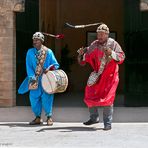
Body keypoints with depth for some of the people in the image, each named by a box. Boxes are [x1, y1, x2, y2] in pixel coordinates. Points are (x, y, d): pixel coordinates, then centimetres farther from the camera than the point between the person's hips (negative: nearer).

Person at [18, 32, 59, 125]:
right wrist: (32, 77, -11)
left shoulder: (48, 52, 0)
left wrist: (49, 68, -17)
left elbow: (56, 65, 3)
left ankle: (49, 117, 5)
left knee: (46, 97, -10)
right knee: (34, 97, -1)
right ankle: (38, 118, 14)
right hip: (35, 80, 3)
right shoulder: (30, 52, 7)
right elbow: (28, 67, 3)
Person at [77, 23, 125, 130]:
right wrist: (81, 54, -13)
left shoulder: (113, 44, -5)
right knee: (90, 96, 8)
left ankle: (108, 123, -1)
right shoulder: (94, 45, 4)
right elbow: (84, 60, 8)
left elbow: (121, 57, -11)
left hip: (110, 75, -4)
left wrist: (111, 53, -26)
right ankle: (94, 118, 28)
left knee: (107, 99, -8)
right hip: (97, 75, 5)